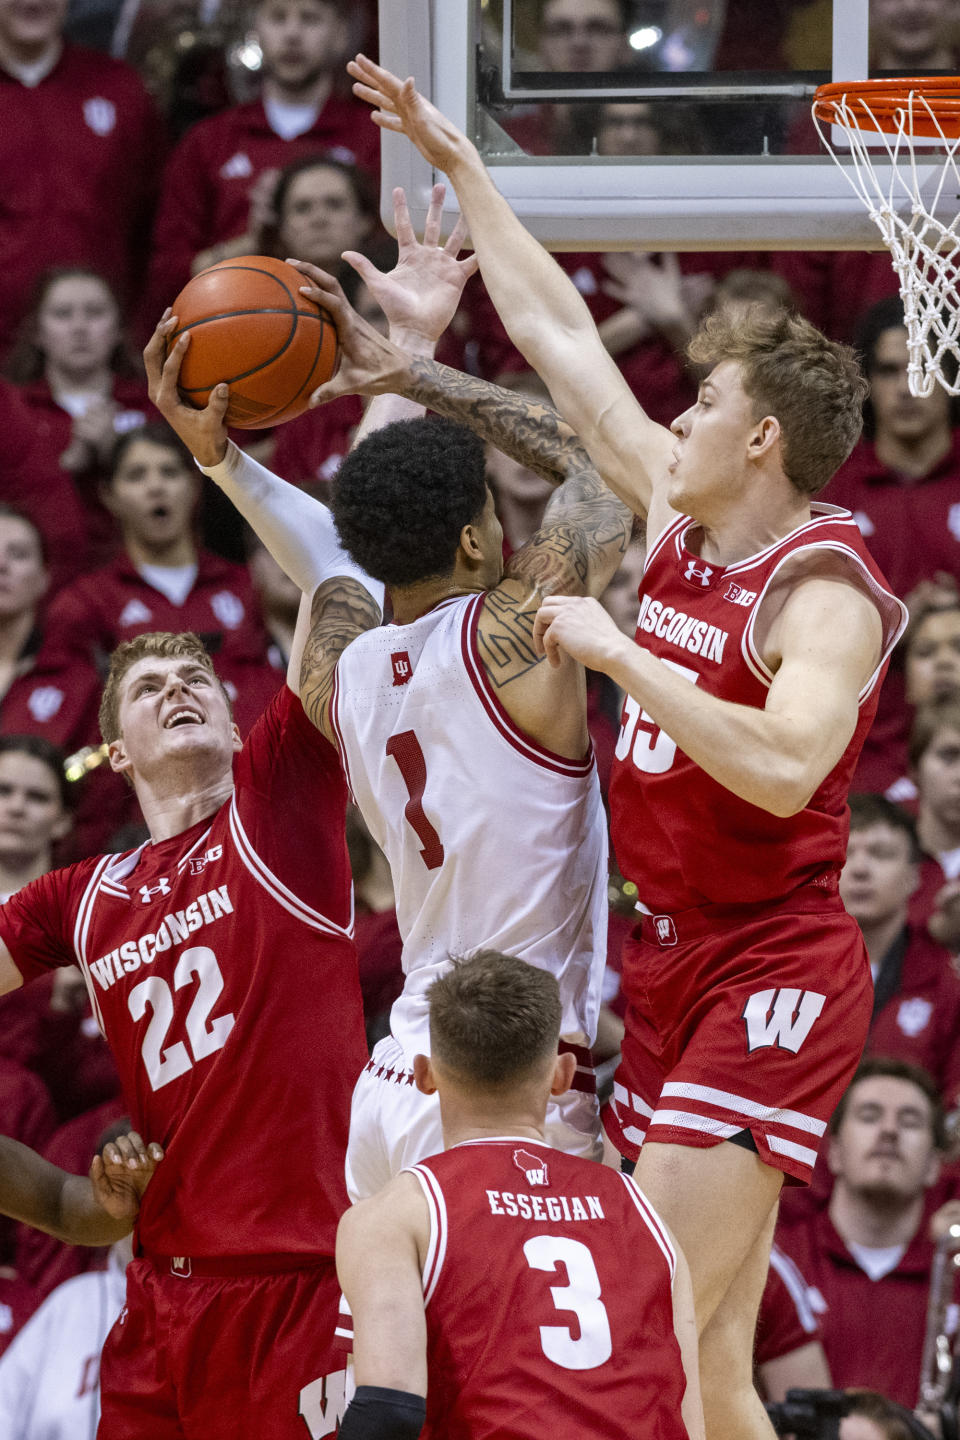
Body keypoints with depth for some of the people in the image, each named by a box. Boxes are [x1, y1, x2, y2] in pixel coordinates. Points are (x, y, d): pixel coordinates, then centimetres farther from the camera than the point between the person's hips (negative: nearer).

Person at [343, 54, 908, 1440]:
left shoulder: (825, 592, -15)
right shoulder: (681, 523, 8)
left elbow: (784, 766, -33)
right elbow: (560, 335, 17)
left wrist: (619, 653, -27)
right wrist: (460, 165, 20)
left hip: (772, 973, -8)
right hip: (676, 960, 8)